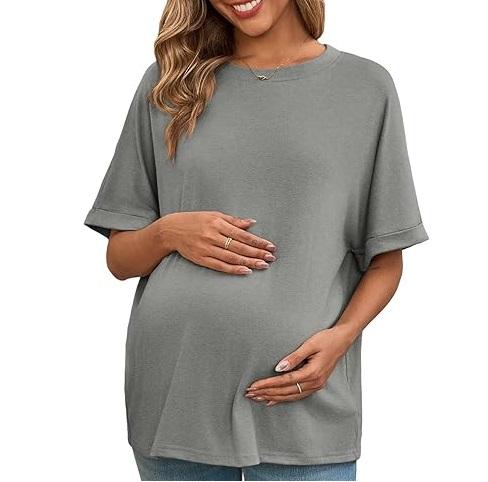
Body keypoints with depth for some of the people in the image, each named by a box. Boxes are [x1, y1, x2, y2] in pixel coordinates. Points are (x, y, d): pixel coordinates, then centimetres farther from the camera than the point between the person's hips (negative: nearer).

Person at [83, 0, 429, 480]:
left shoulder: (367, 86, 3)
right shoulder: (167, 83, 8)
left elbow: (385, 260, 6)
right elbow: (119, 258, 11)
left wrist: (342, 334, -12)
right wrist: (169, 233, -10)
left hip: (301, 396, -1)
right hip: (173, 391, 2)